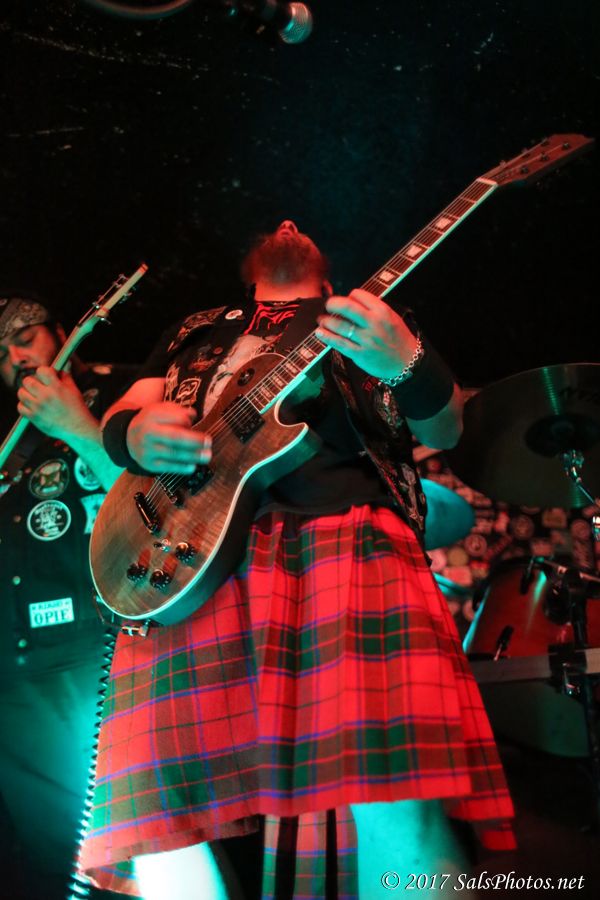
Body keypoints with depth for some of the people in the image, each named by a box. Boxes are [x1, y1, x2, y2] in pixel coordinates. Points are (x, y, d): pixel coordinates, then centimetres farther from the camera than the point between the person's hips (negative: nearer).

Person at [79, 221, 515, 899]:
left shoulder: (371, 321, 27)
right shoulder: (200, 332, 33)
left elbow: (444, 432, 15)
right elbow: (122, 414, 27)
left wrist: (408, 365, -9)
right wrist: (130, 434, 0)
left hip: (350, 531, -2)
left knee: (398, 790, -27)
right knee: (154, 798, -17)